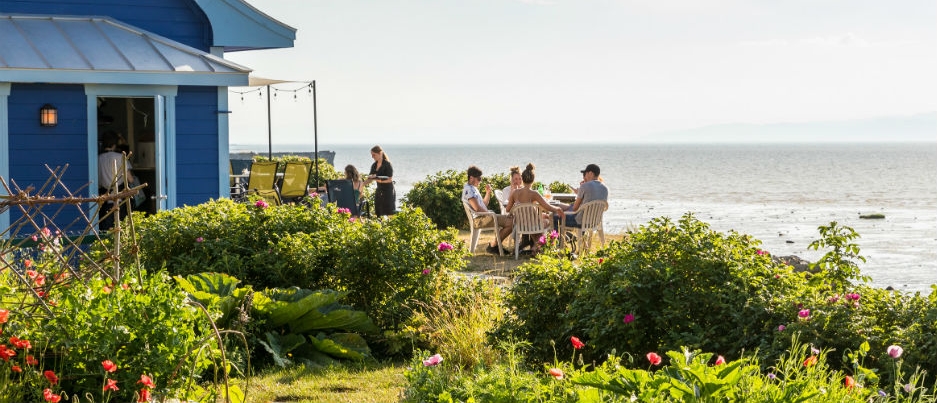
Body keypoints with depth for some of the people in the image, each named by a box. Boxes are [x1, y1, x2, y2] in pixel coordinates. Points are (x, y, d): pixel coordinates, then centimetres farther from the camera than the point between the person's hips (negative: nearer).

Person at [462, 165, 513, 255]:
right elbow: (477, 208, -21)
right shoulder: (468, 189, -13)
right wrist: (490, 214, -10)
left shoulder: (473, 189, 21)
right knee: (510, 223, -19)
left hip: (484, 216, 11)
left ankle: (496, 245, 9)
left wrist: (488, 193, 9)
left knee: (510, 219, 11)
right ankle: (493, 246, -10)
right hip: (480, 219, -11)